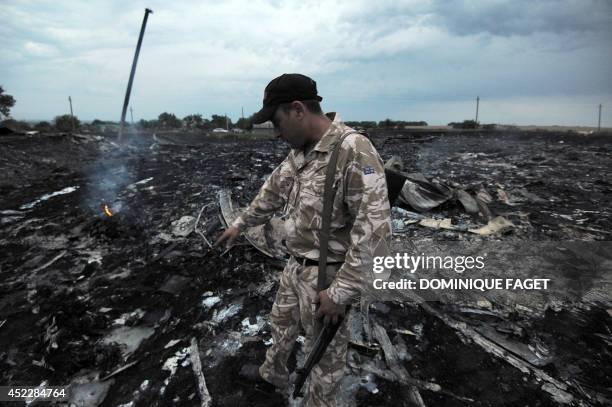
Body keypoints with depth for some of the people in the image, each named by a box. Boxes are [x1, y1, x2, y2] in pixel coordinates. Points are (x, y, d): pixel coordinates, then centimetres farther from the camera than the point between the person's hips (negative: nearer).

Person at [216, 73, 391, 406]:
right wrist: (240, 224, 26)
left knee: (324, 351, 13)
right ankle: (273, 373, 57)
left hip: (328, 274, -9)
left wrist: (341, 291, -26)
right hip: (296, 265, 9)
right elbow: (272, 192, 18)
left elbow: (375, 228, -30)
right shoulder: (299, 151, 2)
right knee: (281, 322, 29)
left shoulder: (354, 150, -26)